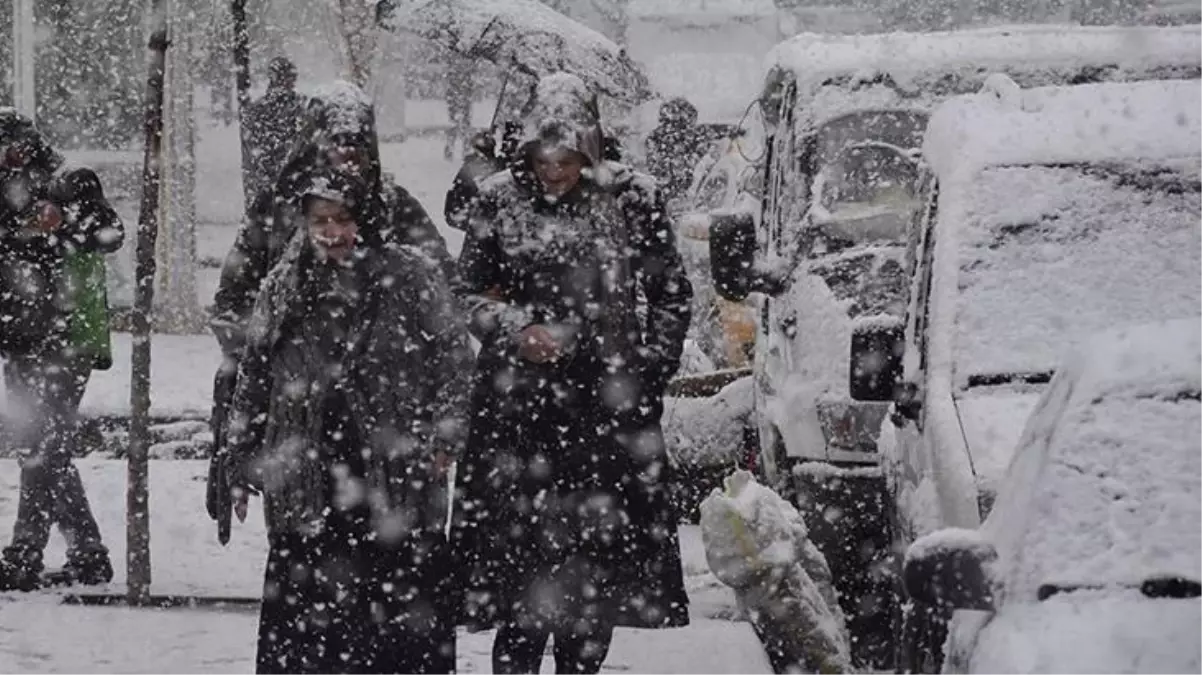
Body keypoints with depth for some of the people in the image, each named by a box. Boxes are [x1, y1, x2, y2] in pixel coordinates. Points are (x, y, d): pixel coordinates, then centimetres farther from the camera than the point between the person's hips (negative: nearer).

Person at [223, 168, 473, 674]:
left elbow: (453, 358, 2)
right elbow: (252, 380, 15)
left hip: (397, 474, -2)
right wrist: (242, 465, 12)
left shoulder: (411, 279, 1)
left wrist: (442, 437, -9)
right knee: (300, 612, 2)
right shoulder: (285, 290, 10)